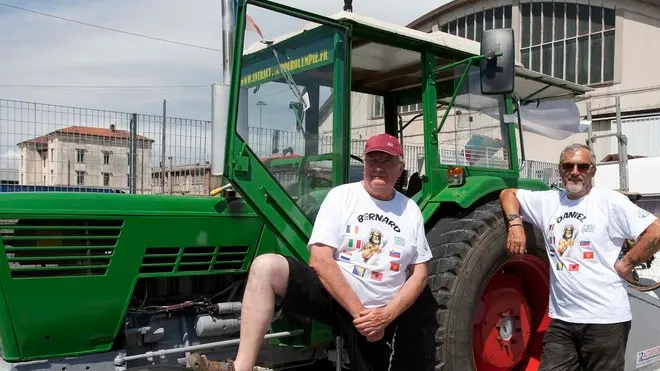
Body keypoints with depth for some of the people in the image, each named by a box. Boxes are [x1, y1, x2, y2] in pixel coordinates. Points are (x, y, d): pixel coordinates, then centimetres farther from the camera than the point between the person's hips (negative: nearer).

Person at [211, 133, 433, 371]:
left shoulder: (411, 211, 6)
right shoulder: (341, 196, -4)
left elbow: (419, 274, 6)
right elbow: (320, 259, -13)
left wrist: (387, 315, -10)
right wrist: (358, 312, -17)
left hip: (377, 316, 3)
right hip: (329, 294, -2)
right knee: (266, 266, -28)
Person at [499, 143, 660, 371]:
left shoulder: (610, 201, -6)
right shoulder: (548, 201, 8)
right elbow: (508, 194, 16)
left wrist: (626, 264, -10)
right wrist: (515, 224, 0)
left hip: (605, 319, -4)